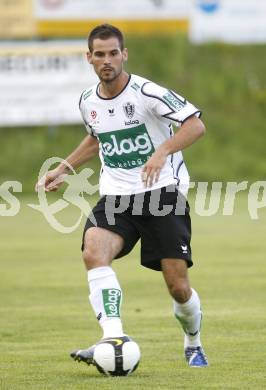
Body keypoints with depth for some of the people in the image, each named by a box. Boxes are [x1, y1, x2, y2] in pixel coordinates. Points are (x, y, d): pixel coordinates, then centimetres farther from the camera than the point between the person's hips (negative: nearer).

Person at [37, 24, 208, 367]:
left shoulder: (146, 93, -12)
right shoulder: (88, 101, 6)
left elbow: (196, 124, -17)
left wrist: (163, 151, -31)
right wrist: (63, 169, 21)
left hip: (162, 191, -4)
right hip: (116, 197, 4)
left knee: (178, 286, -6)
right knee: (93, 252, -28)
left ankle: (193, 344, 26)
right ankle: (113, 339, -36)